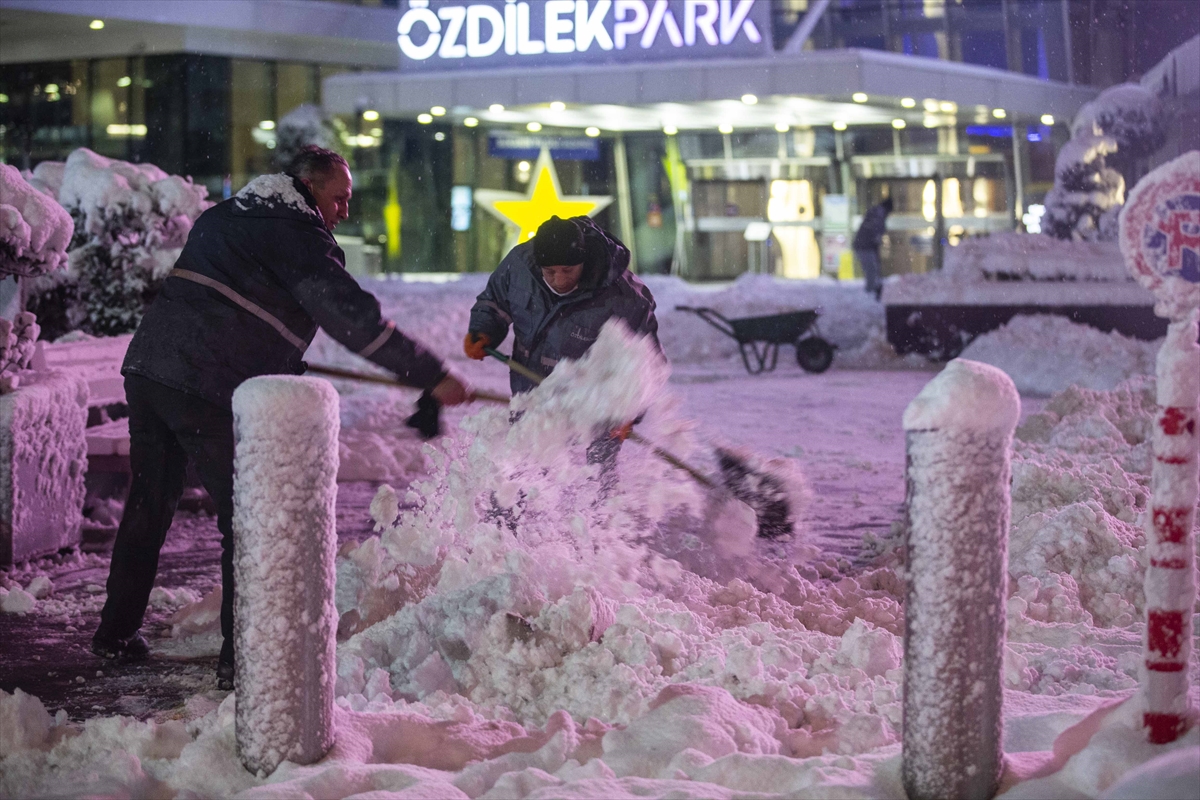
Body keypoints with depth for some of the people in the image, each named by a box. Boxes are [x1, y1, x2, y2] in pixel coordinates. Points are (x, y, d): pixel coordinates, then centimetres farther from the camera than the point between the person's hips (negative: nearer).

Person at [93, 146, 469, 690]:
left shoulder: (222, 217, 23)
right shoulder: (298, 236, -5)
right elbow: (355, 318, -11)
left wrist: (282, 361, 38)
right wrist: (432, 377, -8)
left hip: (146, 365, 9)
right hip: (208, 390, -9)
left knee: (149, 506, 21)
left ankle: (116, 631, 30)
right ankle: (242, 659, -3)